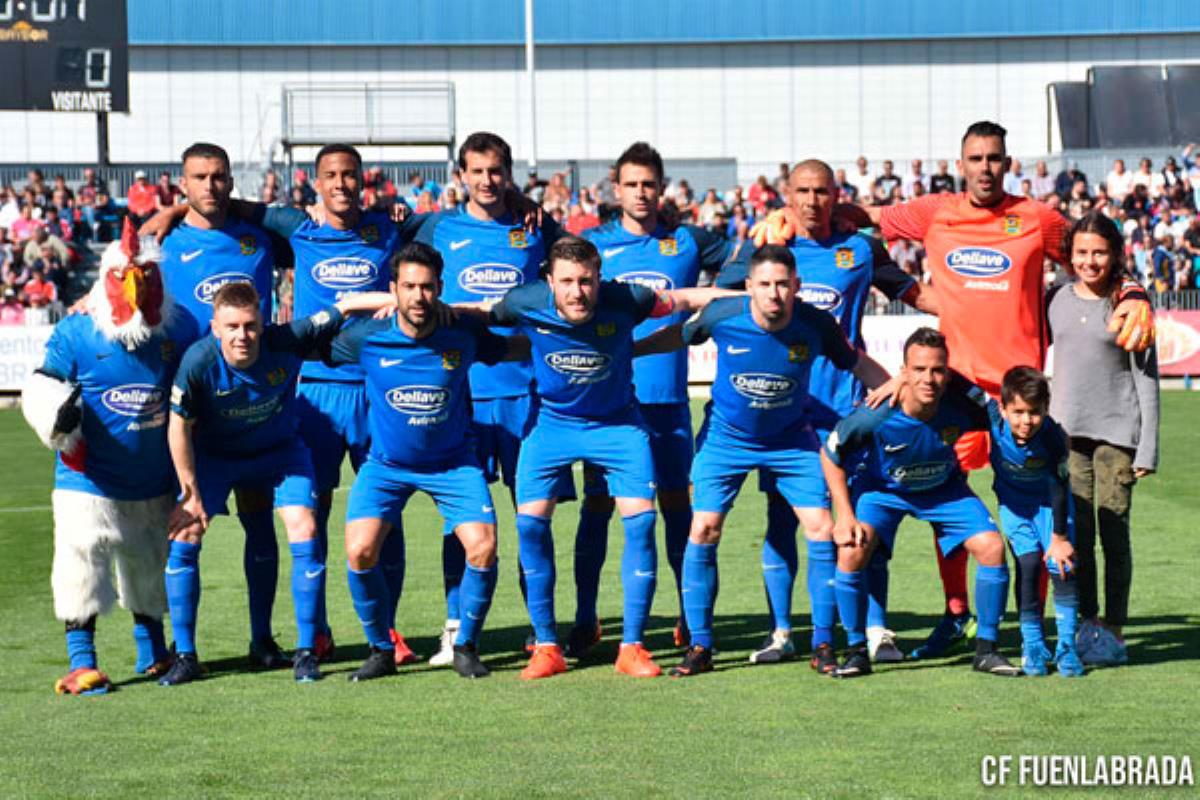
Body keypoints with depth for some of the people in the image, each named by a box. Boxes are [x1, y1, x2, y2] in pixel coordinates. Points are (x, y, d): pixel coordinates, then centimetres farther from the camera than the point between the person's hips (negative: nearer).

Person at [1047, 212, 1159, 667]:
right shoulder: (1061, 301, 8)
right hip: (1068, 432, 4)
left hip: (1117, 432, -4)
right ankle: (1086, 621, 12)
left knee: (1113, 531, -3)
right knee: (1076, 532, 4)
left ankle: (1114, 630, 3)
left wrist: (1147, 448, -7)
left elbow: (1146, 379, -3)